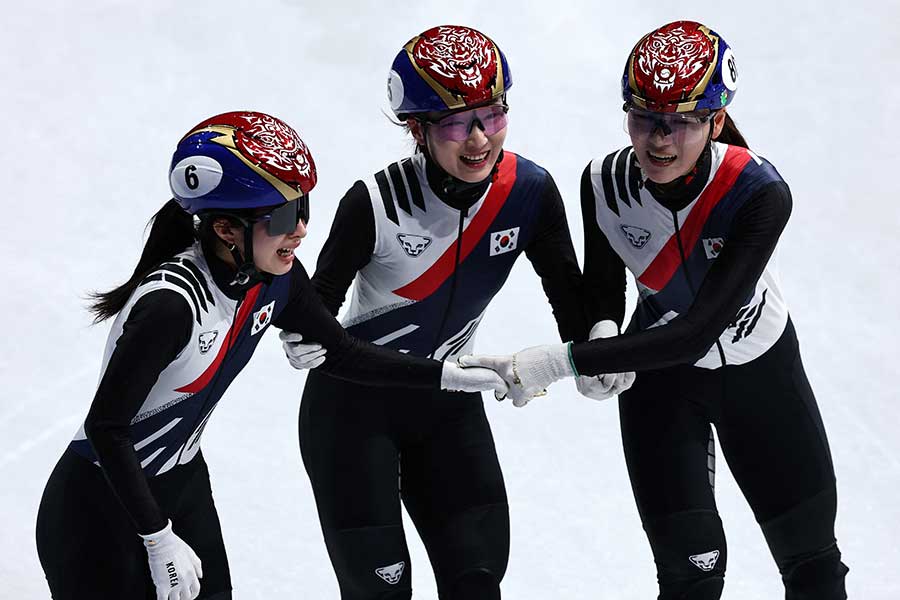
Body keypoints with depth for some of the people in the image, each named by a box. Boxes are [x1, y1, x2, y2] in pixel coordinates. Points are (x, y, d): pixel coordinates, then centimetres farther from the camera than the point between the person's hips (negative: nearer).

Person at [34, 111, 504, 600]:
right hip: (99, 511, -7)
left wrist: (452, 375, 2)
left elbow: (340, 353, 7)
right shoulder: (171, 303, -31)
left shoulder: (275, 281, -9)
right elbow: (105, 427, -26)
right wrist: (161, 541, -24)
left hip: (183, 486, 7)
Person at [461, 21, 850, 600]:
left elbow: (697, 330, -38)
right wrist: (602, 340, -29)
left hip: (762, 372, -1)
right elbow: (603, 290, -4)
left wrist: (562, 361, -42)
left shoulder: (760, 193, -33)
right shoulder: (606, 183, -22)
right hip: (660, 378, 1)